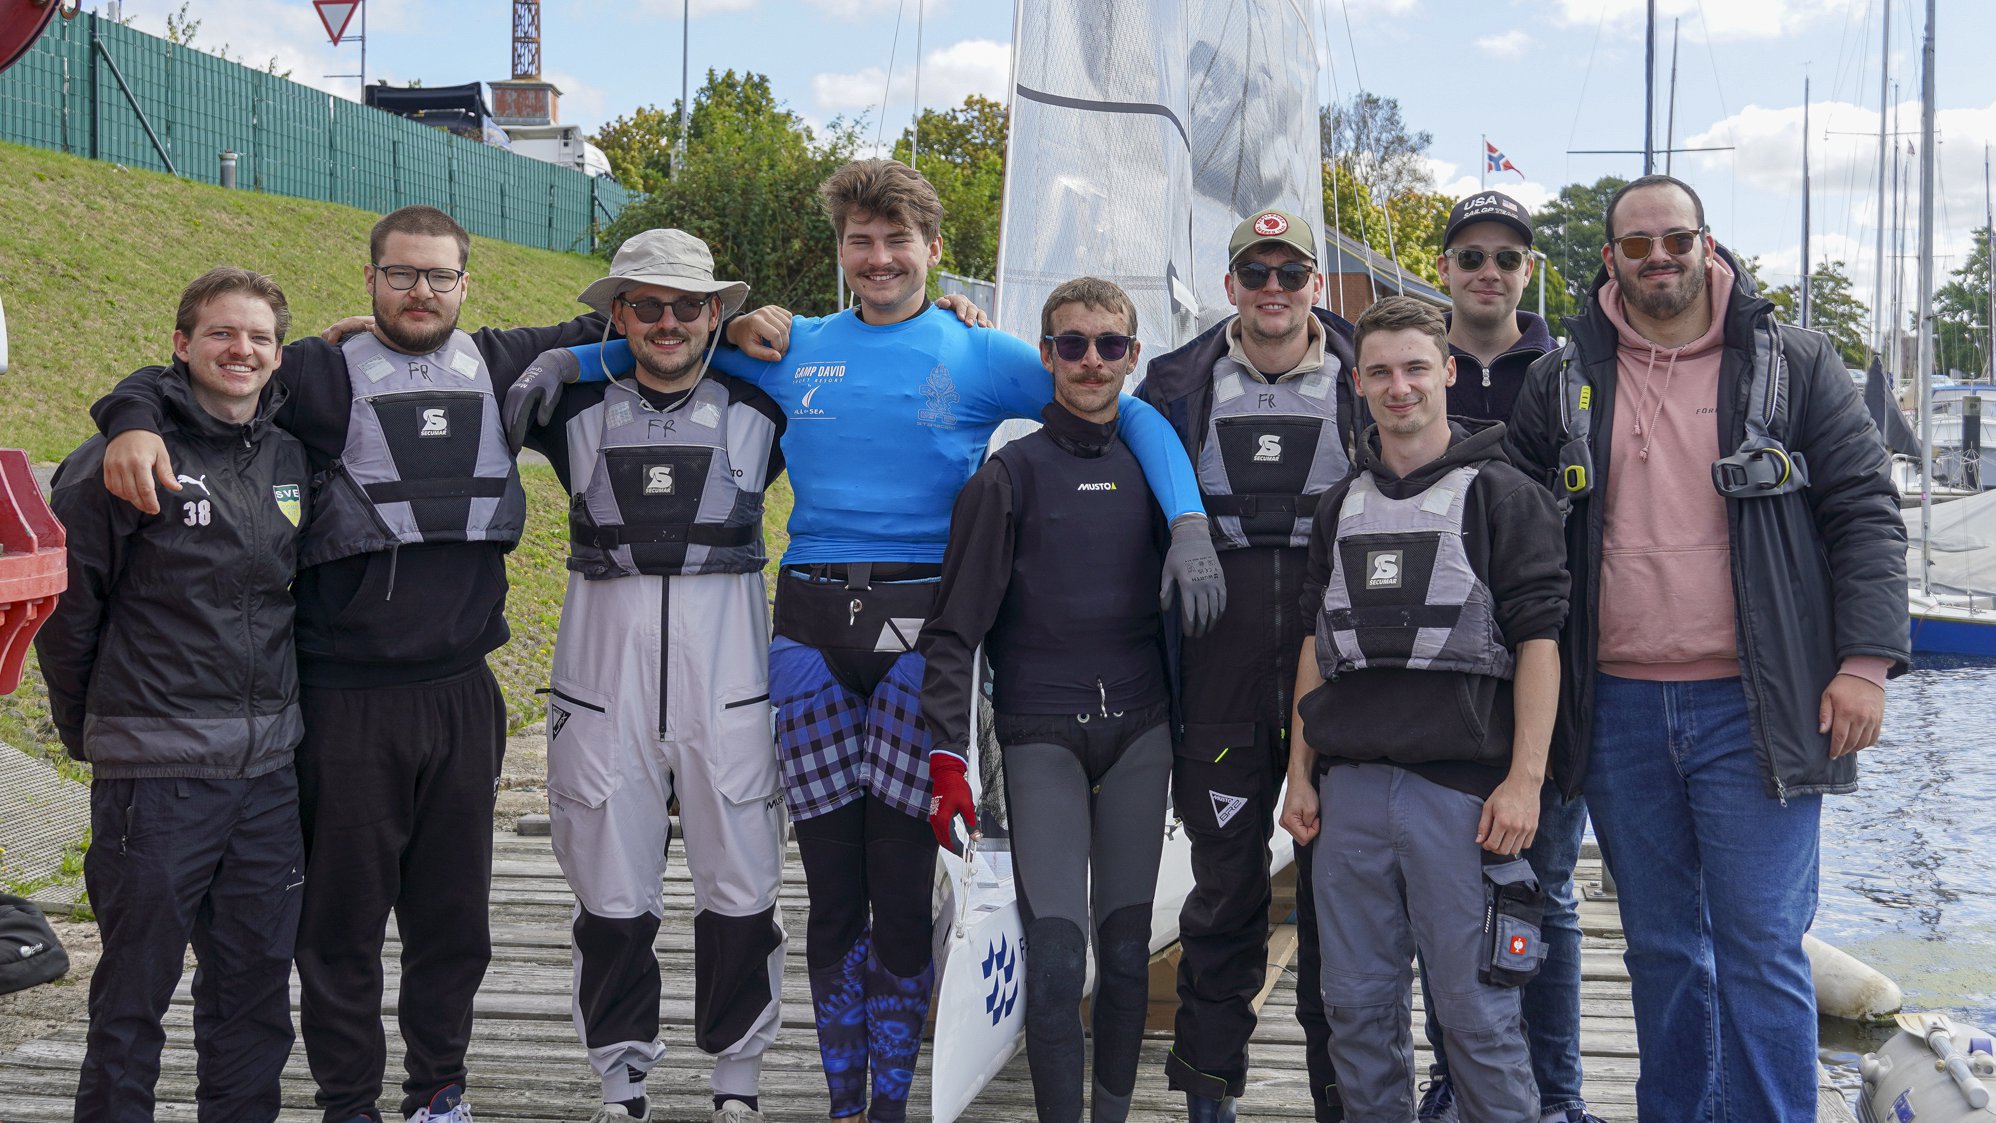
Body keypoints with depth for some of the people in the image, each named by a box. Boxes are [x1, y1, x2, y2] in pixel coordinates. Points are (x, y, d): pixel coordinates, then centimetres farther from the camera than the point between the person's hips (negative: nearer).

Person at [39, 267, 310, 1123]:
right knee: (135, 991, 4)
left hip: (268, 769, 5)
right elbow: (67, 605, -3)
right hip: (155, 773, -5)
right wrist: (91, 733, 5)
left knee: (256, 987, 12)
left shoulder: (292, 459, 9)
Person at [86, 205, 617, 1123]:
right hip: (348, 701, -3)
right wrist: (134, 421, -25)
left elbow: (602, 335, 21)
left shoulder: (501, 366, 8)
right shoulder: (323, 374, -2)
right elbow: (177, 376, -2)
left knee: (453, 912, 15)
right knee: (344, 916, 6)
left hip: (463, 694, 3)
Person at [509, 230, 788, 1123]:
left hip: (726, 667, 0)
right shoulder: (577, 410, 9)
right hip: (605, 669, 1)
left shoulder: (761, 409, 8)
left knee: (740, 885, 4)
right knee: (612, 894, 5)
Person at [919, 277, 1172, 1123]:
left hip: (1140, 734, 3)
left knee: (1127, 948, 8)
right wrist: (947, 759, -12)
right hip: (1041, 736, -3)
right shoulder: (1010, 474, 0)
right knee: (1055, 953, -11)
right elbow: (956, 627, -3)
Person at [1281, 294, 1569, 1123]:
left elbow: (1537, 640, -5)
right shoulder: (1342, 506, 16)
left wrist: (1524, 778, -12)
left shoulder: (1502, 494, 1)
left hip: (1460, 788, -5)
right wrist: (1301, 772, 12)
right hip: (1351, 788, 5)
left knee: (1476, 1008, -2)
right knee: (1358, 1007, 9)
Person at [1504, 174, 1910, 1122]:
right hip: (1617, 711, 3)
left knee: (1762, 947, -2)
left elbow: (1864, 514, 1)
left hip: (1755, 709, -3)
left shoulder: (1792, 366, 3)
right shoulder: (1561, 384, 8)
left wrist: (1865, 660, -8)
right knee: (1660, 945, 13)